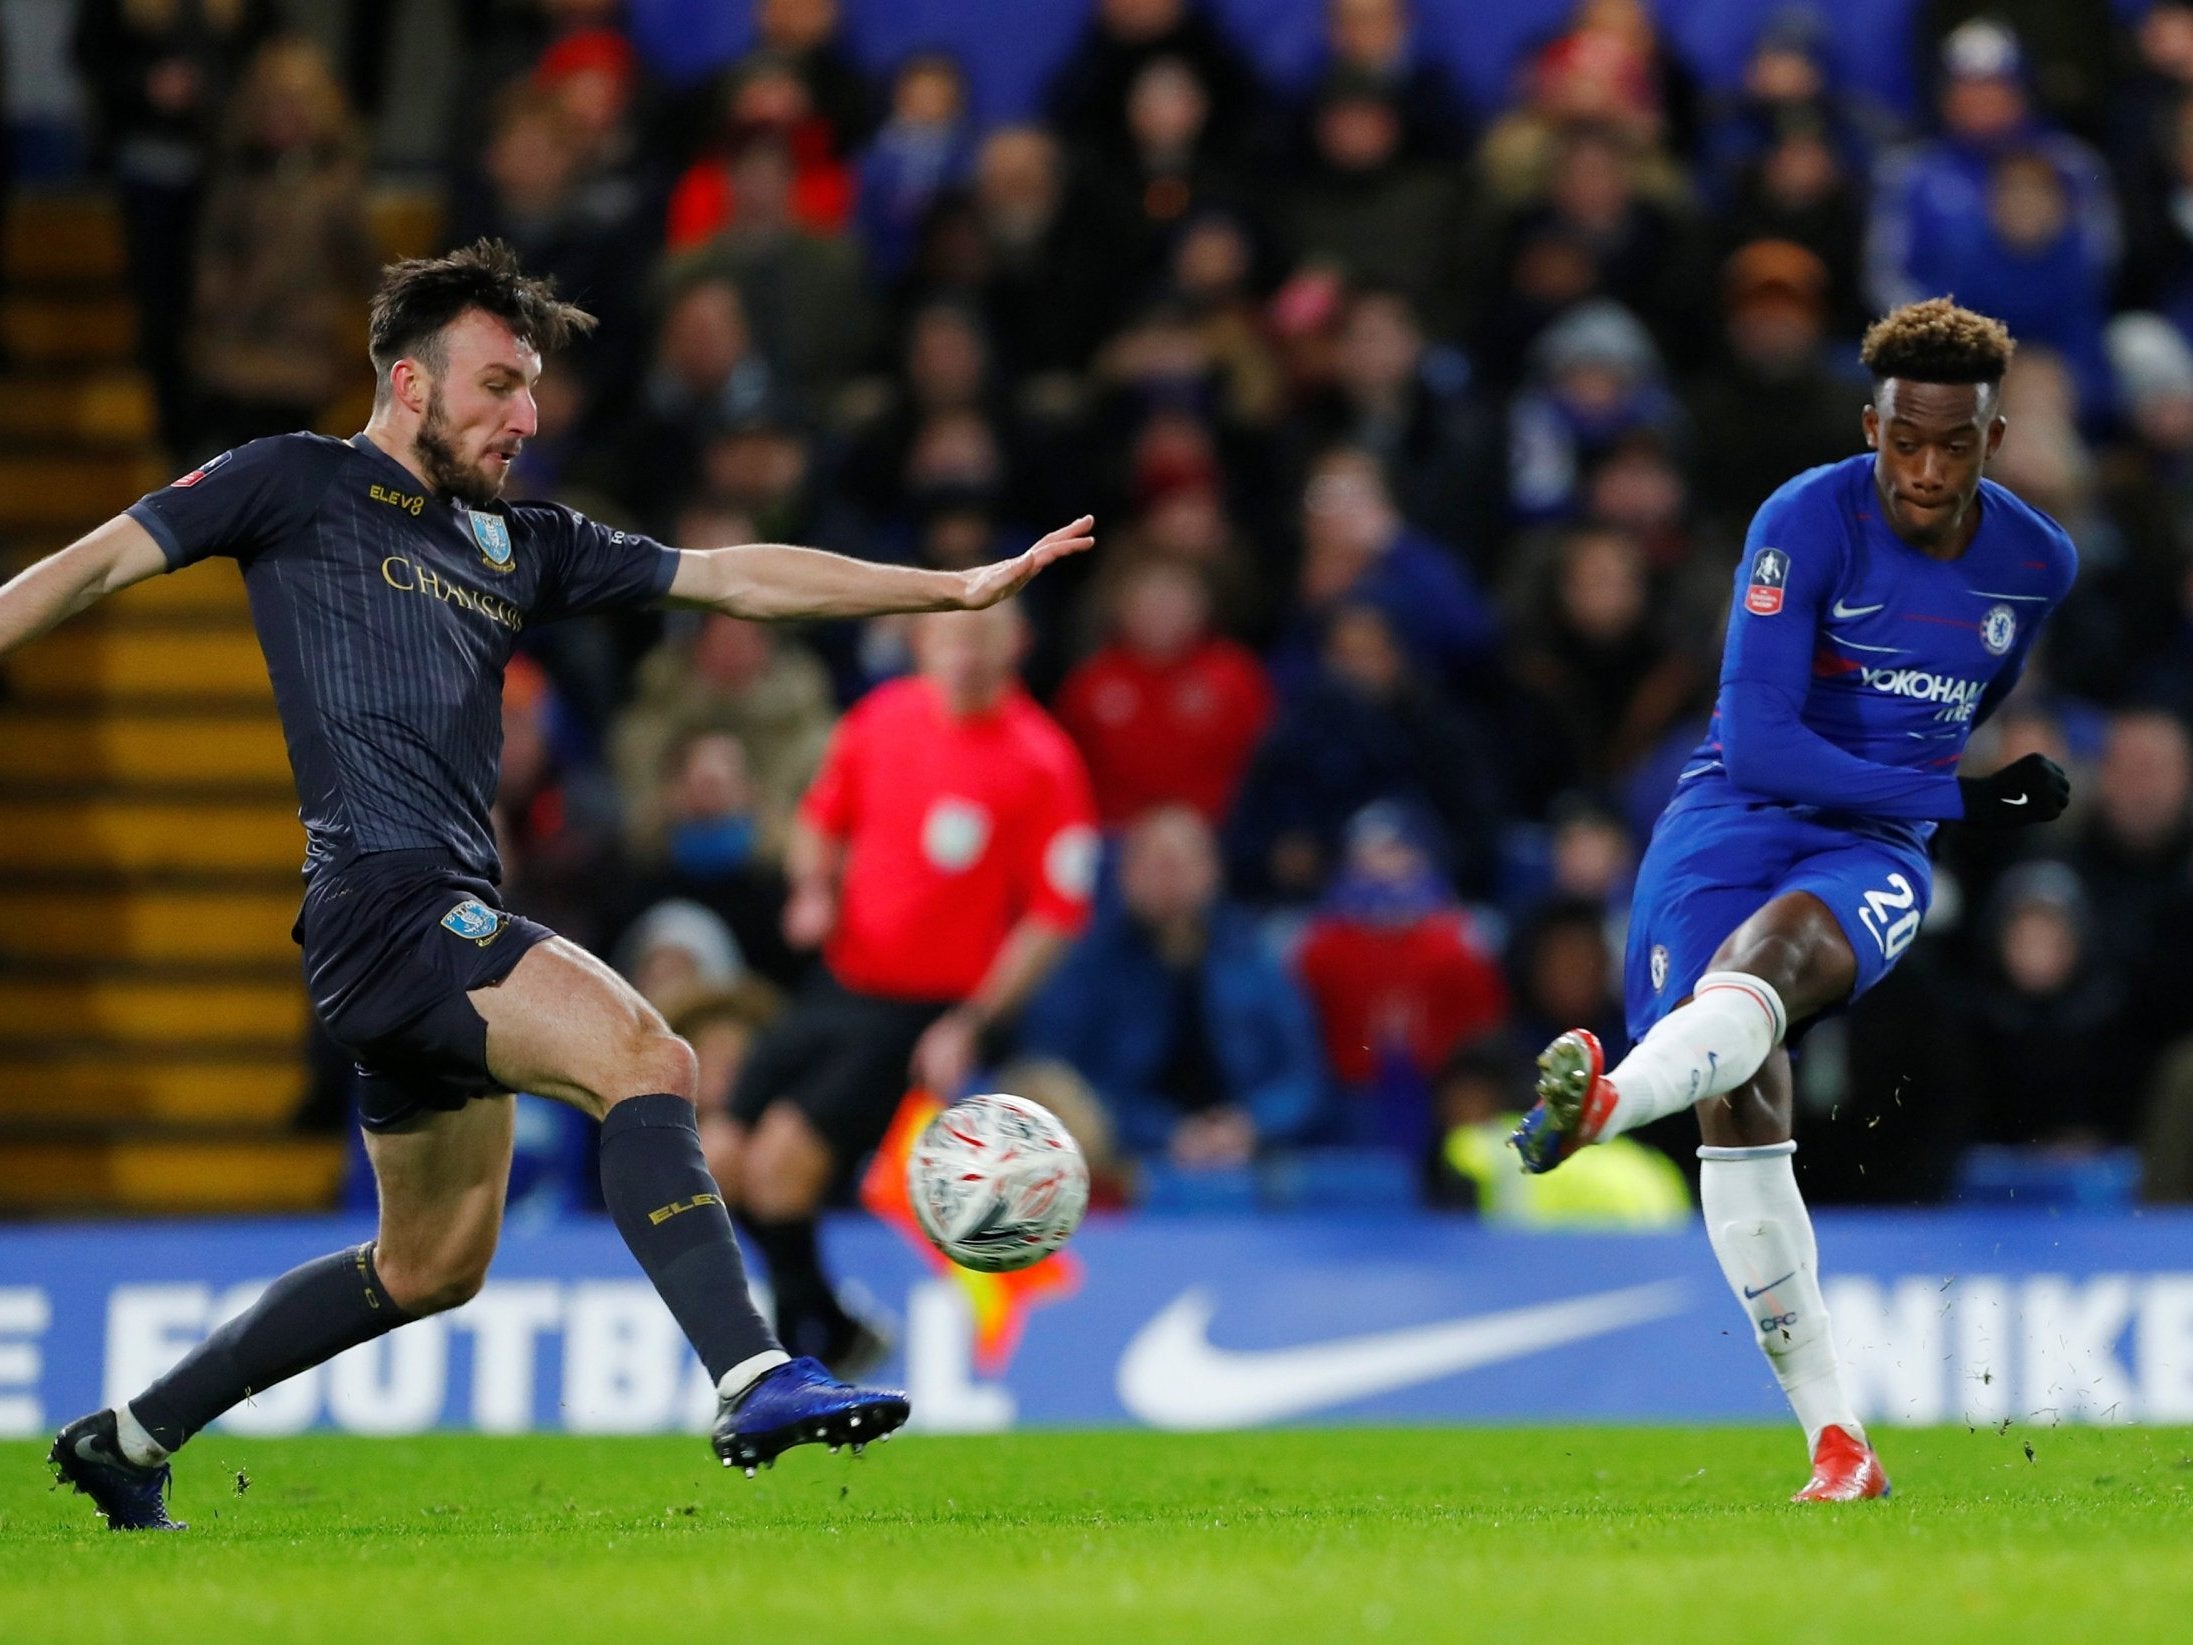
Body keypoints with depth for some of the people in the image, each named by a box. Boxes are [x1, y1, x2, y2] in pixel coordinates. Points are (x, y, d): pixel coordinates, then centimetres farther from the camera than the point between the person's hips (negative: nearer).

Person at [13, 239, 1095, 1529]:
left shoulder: (517, 546, 21)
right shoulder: (302, 486, 3)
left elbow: (734, 577, 20)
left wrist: (958, 589, 15)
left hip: (450, 924, 9)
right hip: (381, 898, -9)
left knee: (433, 1265, 16)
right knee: (645, 1057, -24)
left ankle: (131, 1440, 27)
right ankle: (753, 1382, -33)